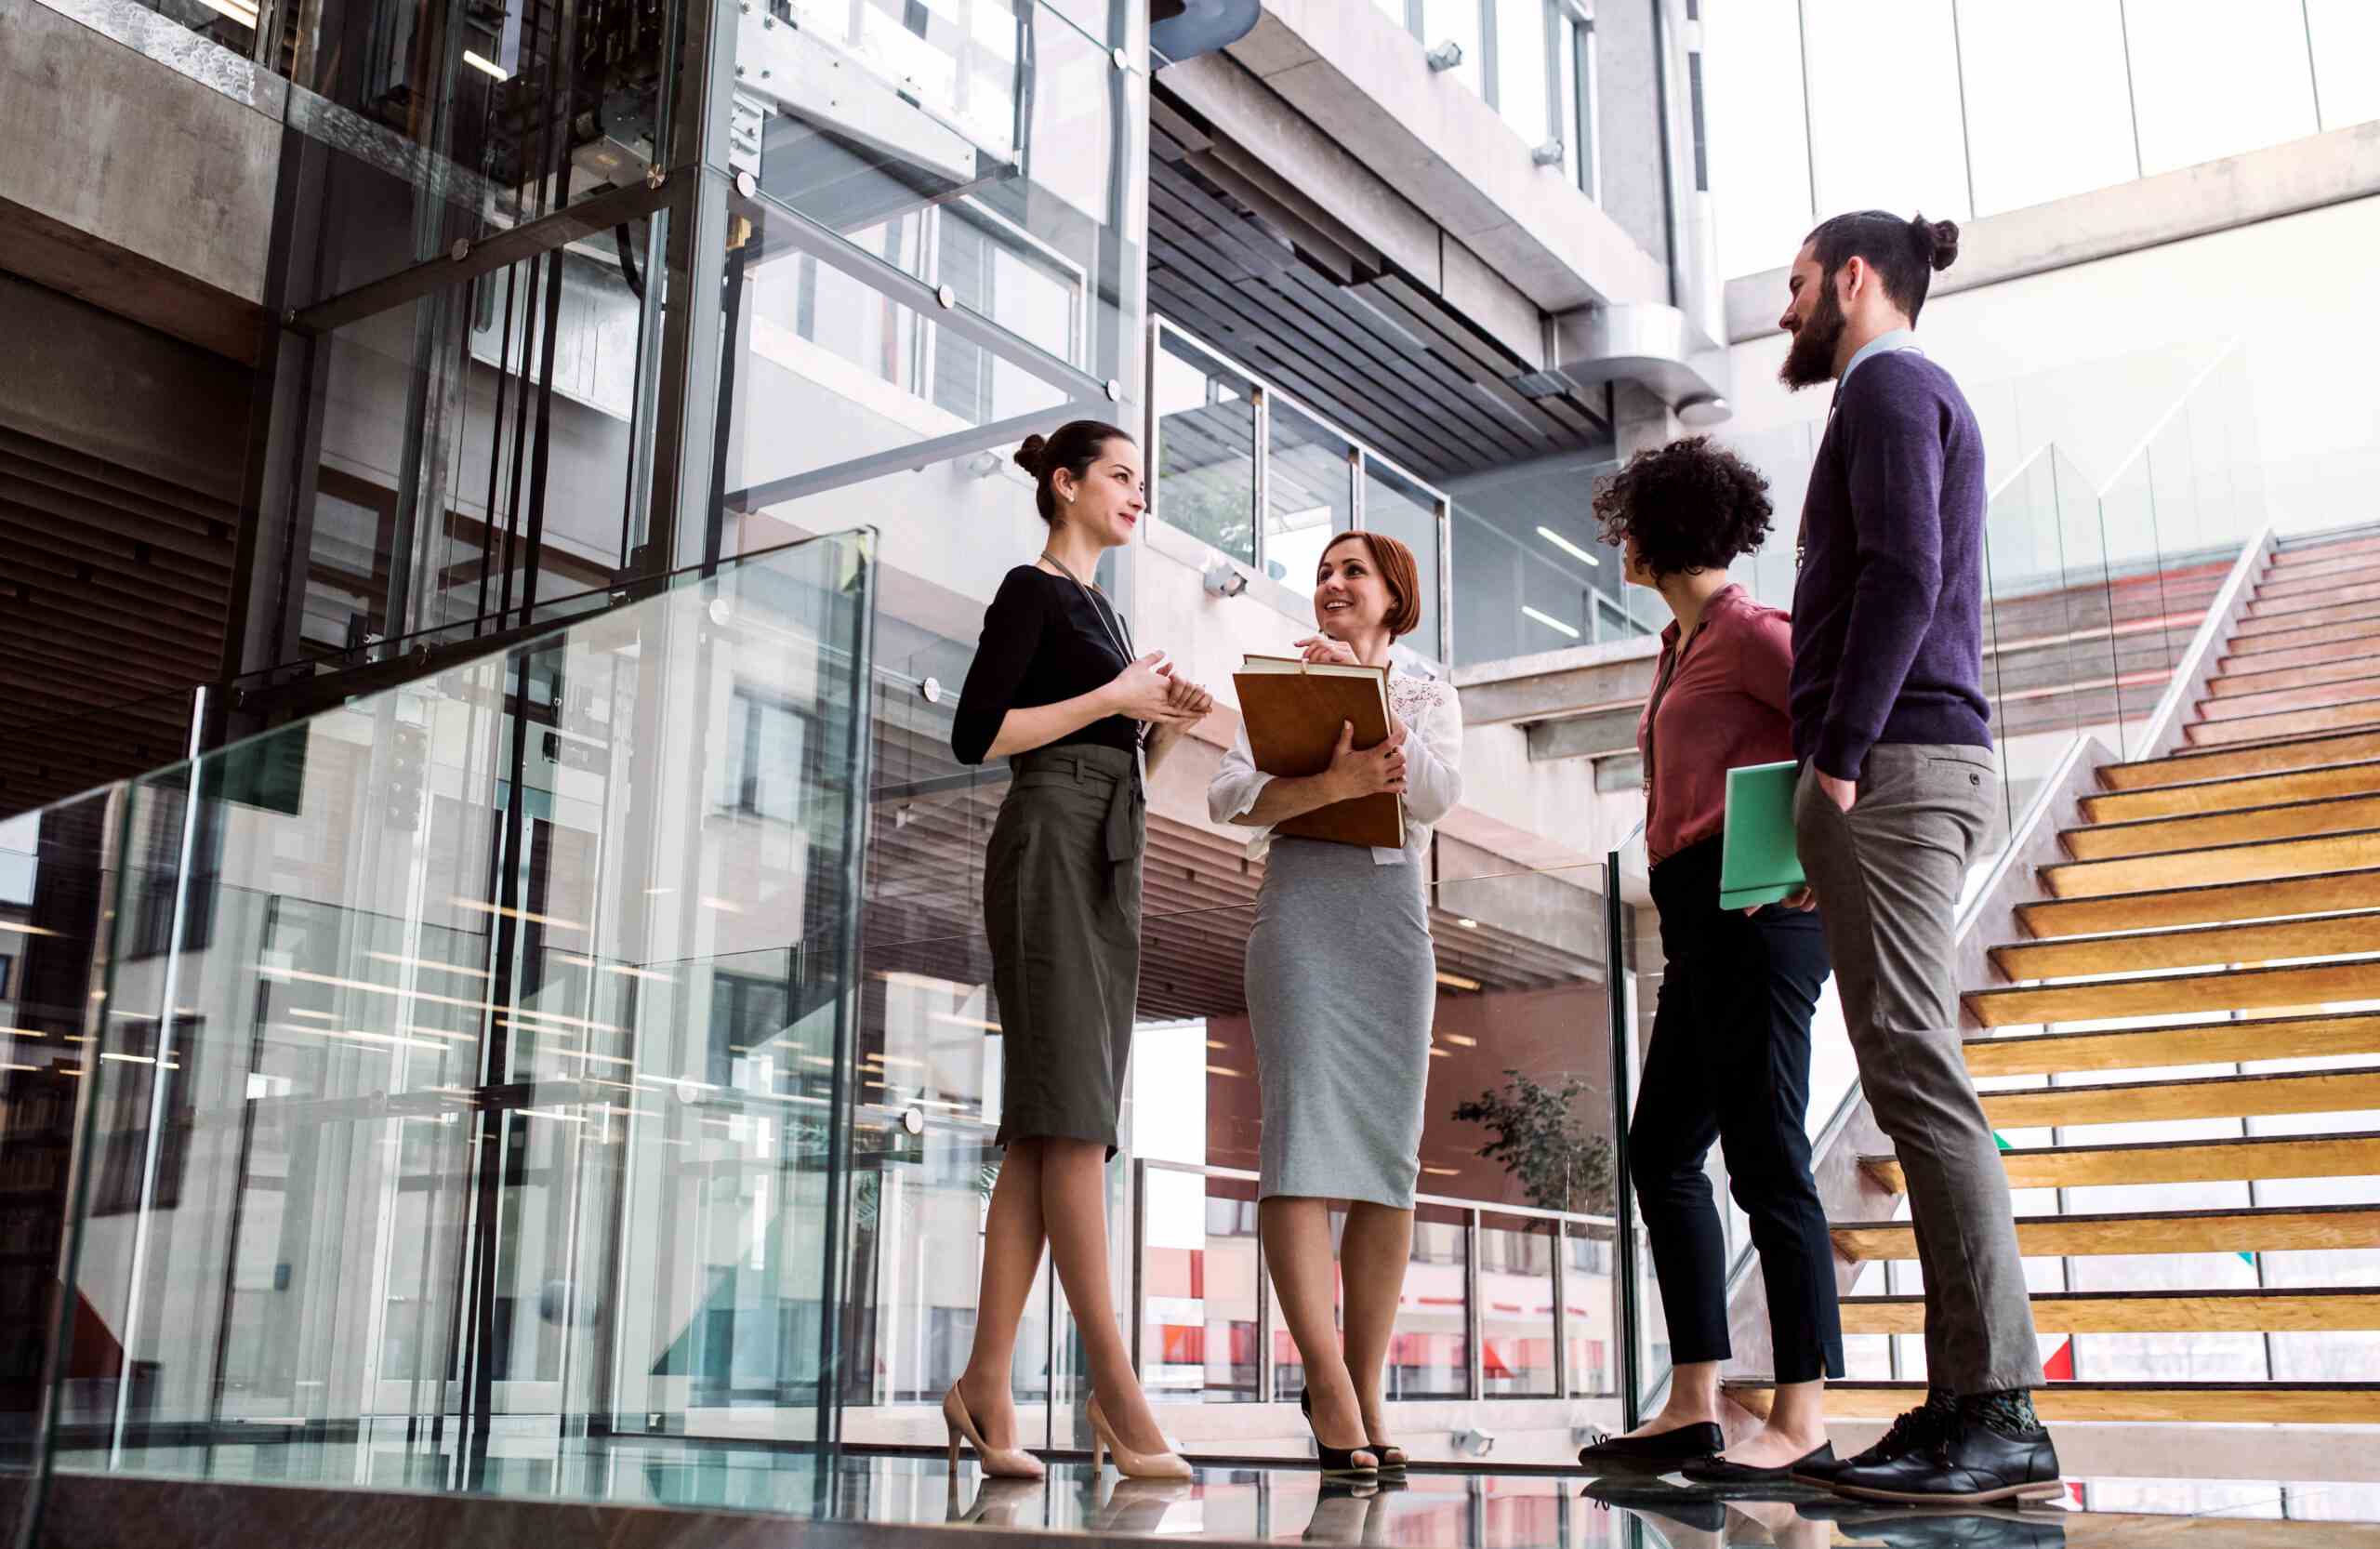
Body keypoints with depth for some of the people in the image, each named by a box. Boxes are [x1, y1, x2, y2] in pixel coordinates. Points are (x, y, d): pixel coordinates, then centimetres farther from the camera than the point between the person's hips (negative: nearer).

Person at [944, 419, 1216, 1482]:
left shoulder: (1098, 607, 26)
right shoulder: (1032, 590, 1)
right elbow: (976, 734, -10)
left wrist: (1169, 723, 8)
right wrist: (1114, 698, -9)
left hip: (1106, 859, 9)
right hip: (1050, 845, -9)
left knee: (1047, 1129, -1)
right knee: (1070, 1110, -14)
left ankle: (986, 1384, -3)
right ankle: (1114, 1387, -16)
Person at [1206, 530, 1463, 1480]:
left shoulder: (1430, 697, 19)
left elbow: (1436, 795, -1)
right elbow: (1229, 797, 0)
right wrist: (1330, 784, -18)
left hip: (1395, 918, 2)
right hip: (1301, 907, -2)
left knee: (1388, 1158, -3)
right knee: (1305, 1133, -15)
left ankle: (1365, 1393, 0)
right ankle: (1328, 1386, -15)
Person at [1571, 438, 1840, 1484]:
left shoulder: (1747, 630, -4)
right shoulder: (1681, 645, 23)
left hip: (1754, 906, -10)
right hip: (1702, 923, 10)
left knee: (1762, 1155, -9)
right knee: (1662, 1150, 7)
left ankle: (1801, 1420, -5)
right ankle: (1692, 1406, 9)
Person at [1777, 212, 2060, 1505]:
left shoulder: (1889, 385, -2)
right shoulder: (1914, 396, 28)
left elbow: (1903, 574, -16)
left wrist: (1839, 756, -18)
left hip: (1890, 764, -10)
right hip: (1920, 762, 10)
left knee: (1913, 1069, -14)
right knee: (1911, 1073, 4)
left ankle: (1997, 1409, -14)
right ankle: (1967, 1403, 4)